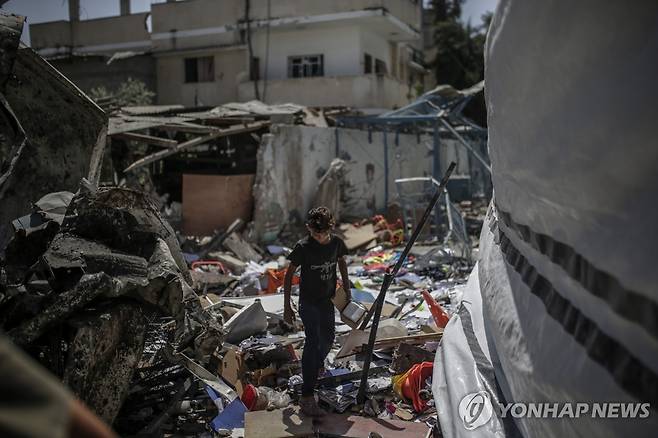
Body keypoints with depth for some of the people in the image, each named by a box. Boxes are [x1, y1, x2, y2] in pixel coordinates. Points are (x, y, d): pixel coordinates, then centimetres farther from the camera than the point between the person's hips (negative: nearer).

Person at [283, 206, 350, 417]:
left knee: (328, 339, 20)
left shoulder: (336, 243, -7)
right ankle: (307, 397, -16)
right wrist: (286, 306, -11)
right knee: (313, 342, -18)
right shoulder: (303, 247, -19)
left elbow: (342, 263, 15)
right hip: (308, 302, -5)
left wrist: (347, 289, 16)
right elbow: (289, 275, -11)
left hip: (328, 300, 5)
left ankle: (317, 366, 53)